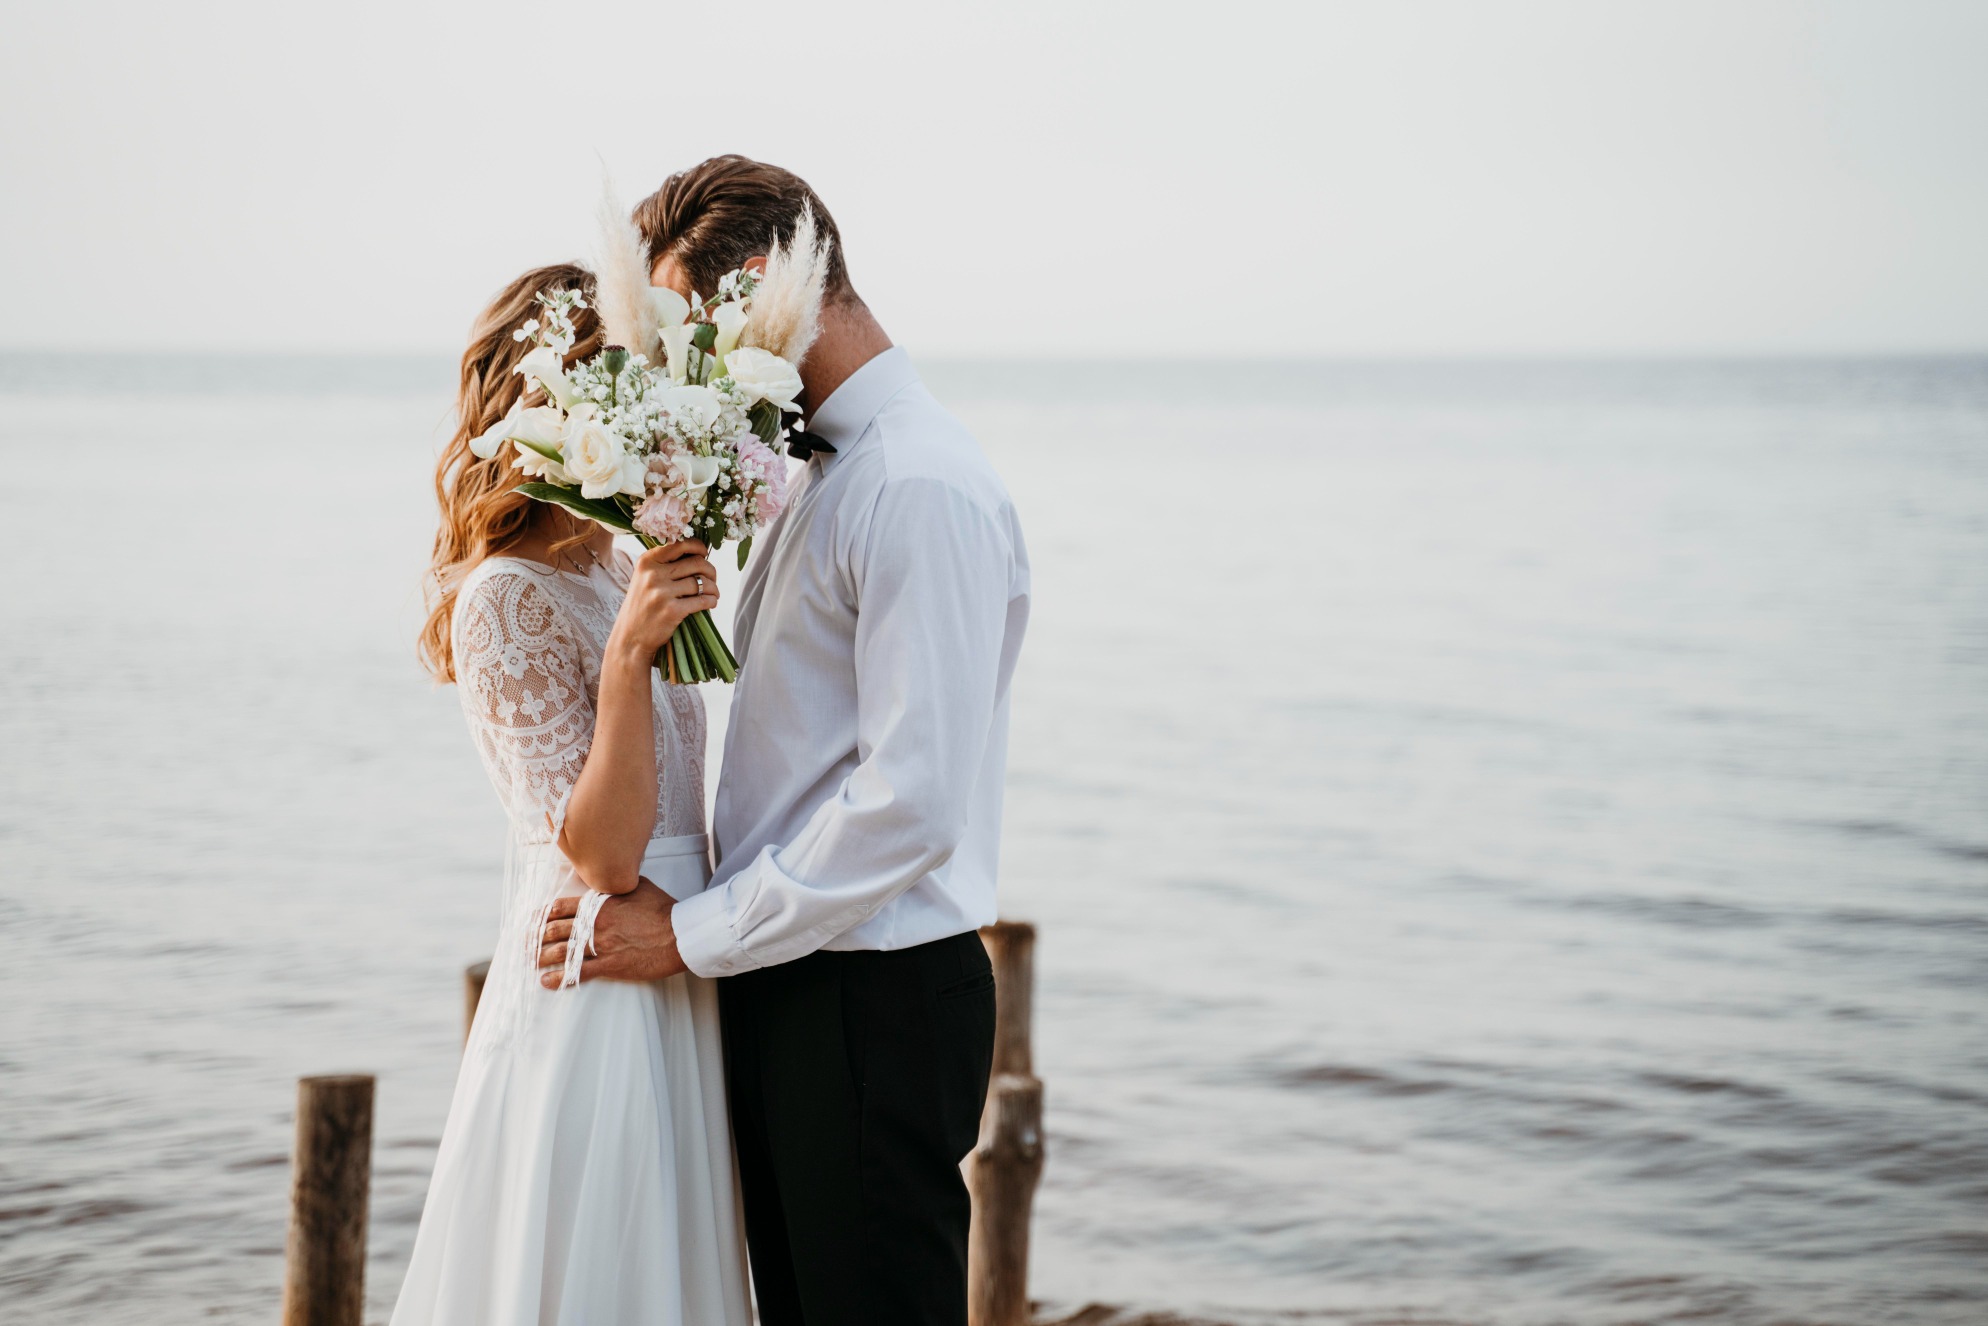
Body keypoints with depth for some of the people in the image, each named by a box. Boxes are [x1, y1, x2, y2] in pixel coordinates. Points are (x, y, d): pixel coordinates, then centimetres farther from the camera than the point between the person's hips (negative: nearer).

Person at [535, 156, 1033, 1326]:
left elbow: (912, 801, -23)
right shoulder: (821, 468, 13)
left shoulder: (920, 489, -18)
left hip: (875, 1007, -10)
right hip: (790, 987, 10)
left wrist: (693, 935, -16)